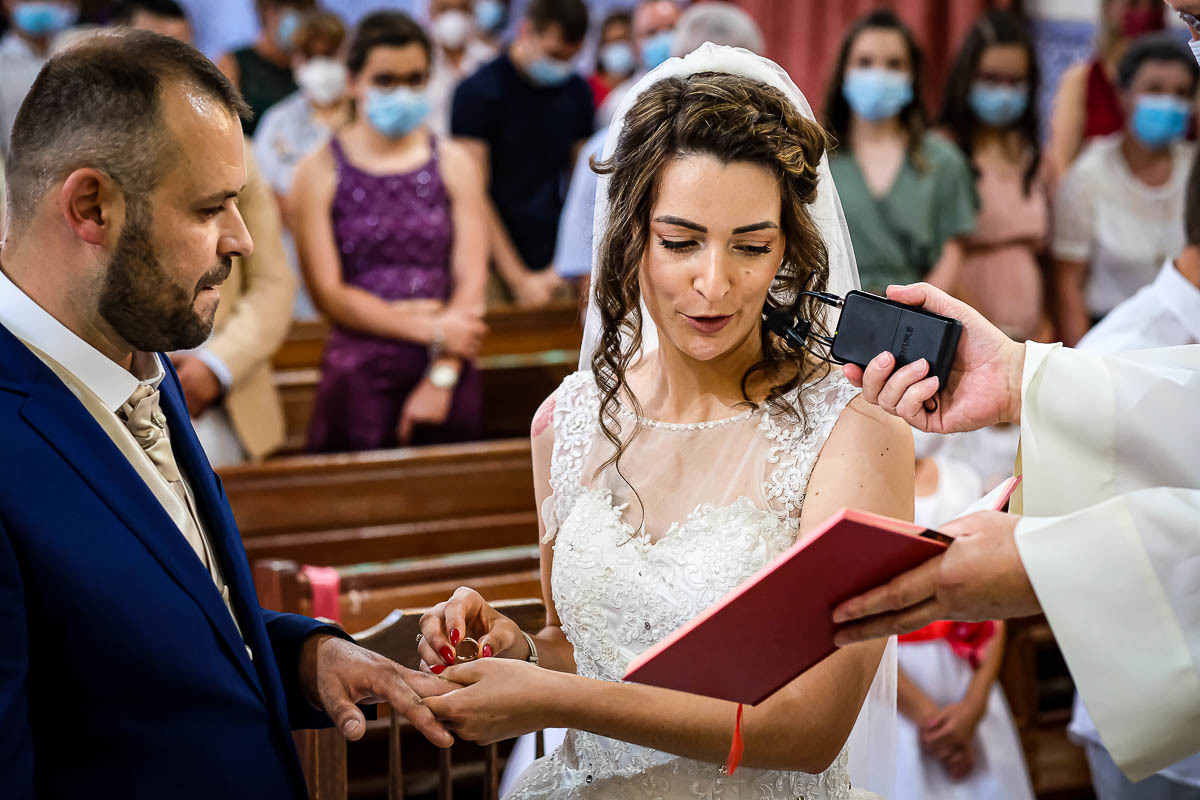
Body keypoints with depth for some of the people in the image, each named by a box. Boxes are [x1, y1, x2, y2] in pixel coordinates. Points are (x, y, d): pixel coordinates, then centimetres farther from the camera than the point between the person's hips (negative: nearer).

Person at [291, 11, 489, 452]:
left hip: (449, 375, 2)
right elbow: (328, 294, -5)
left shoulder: (454, 165, 8)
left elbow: (471, 282, 1)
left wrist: (441, 379, -10)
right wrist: (430, 330, -10)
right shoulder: (319, 171, 1)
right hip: (359, 377, -2)